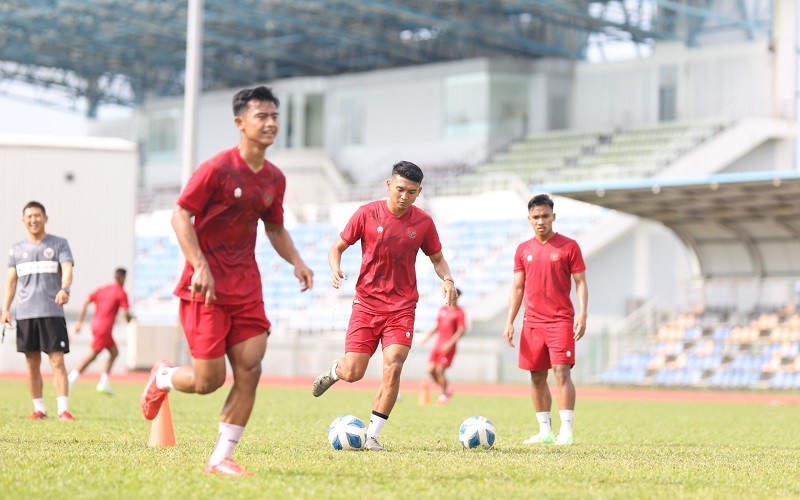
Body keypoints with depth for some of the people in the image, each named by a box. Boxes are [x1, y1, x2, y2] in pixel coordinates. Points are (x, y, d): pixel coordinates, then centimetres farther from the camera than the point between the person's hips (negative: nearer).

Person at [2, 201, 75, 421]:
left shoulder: (59, 244, 4)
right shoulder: (17, 249, 14)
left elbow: (67, 270, -9)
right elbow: (11, 280, 15)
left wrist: (64, 289, -30)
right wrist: (5, 309, 4)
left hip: (52, 312, -3)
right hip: (25, 313, 3)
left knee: (57, 361, -9)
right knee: (32, 363, 5)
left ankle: (63, 409, -13)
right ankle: (39, 408, 13)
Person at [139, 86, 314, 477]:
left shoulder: (274, 179, 9)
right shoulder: (217, 169, -12)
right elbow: (181, 216, -12)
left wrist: (297, 263, 5)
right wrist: (200, 267, -23)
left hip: (246, 287, 6)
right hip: (206, 286, -6)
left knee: (250, 371, -5)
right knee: (209, 380, -6)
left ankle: (221, 458, 4)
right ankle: (162, 377, 29)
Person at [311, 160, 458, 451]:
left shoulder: (423, 223, 1)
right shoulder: (367, 214, -5)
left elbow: (437, 258, 15)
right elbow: (337, 248, 3)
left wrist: (447, 280, -6)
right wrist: (335, 270, -18)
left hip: (402, 308, 1)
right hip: (367, 304, -1)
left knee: (393, 367, -16)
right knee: (353, 373, -6)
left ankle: (372, 435, -5)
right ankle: (334, 370, 33)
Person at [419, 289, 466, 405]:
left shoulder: (459, 312, -5)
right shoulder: (442, 309, 15)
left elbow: (461, 331, -11)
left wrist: (450, 343, -20)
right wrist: (429, 334, 9)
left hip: (448, 347, -6)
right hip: (438, 344, 6)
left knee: (440, 370, -11)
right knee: (431, 369, 0)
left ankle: (445, 394, 8)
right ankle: (445, 390, 18)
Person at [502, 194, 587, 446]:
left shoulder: (568, 246, 0)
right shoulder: (523, 250, 11)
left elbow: (580, 283, 0)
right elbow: (518, 288, 14)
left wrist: (582, 314, -11)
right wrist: (510, 322, 8)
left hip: (561, 320, -4)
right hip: (532, 322, 4)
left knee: (561, 371, -13)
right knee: (536, 376, 5)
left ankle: (566, 430, -13)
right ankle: (545, 431, 12)